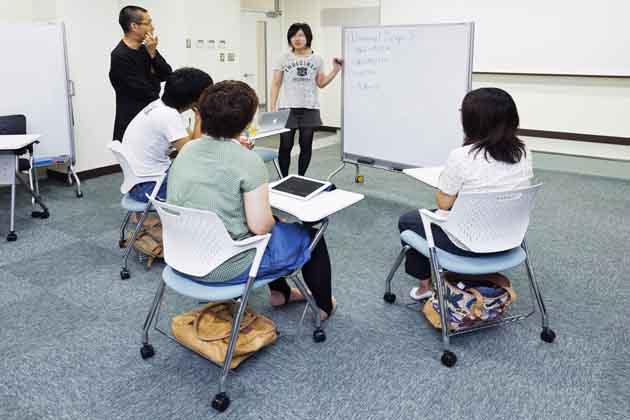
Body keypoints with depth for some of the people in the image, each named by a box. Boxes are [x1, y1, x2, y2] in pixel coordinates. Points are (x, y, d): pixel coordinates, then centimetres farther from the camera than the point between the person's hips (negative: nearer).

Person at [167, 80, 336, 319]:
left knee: (274, 226, 31)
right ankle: (323, 306, 33)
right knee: (309, 235, 15)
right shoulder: (248, 161, -21)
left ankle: (279, 292, 43)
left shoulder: (186, 150, -2)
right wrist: (270, 219, 0)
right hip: (228, 267, -7)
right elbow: (261, 226, -23)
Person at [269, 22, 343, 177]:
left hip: (310, 109, 2)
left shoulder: (317, 59, 7)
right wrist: (272, 108, -4)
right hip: (288, 109, -2)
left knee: (306, 146, 7)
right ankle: (284, 179, 15)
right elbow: (276, 84, 3)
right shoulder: (284, 58, 2)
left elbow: (321, 84, 13)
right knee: (285, 146, -1)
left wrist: (336, 70, 1)